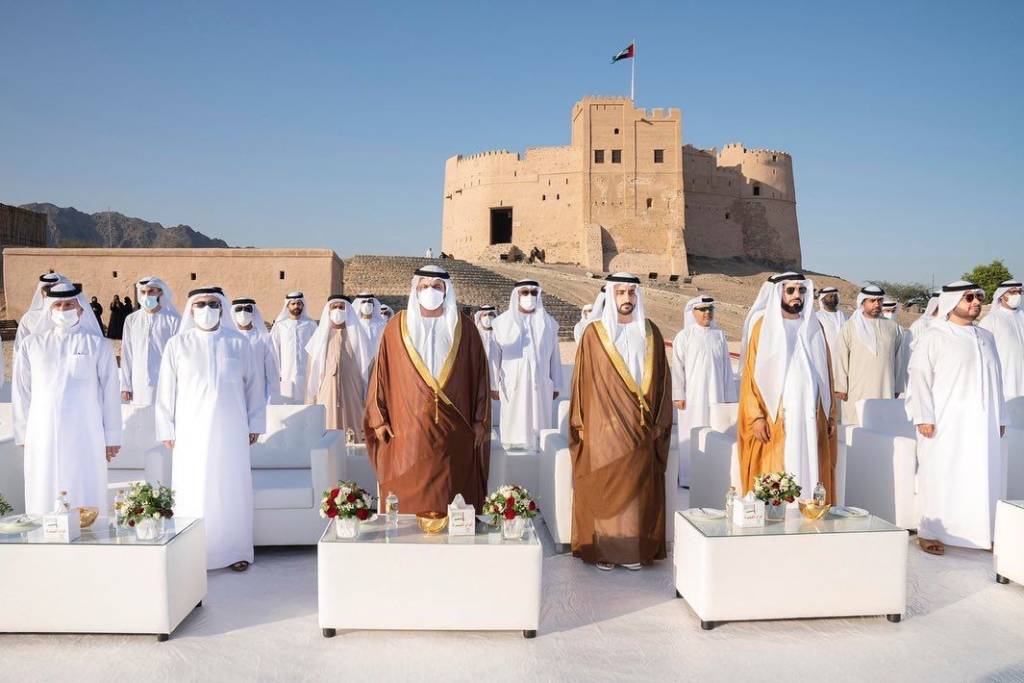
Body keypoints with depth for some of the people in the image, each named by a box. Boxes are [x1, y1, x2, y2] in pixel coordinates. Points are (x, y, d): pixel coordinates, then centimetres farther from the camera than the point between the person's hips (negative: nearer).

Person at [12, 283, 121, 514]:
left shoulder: (97, 345, 2)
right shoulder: (31, 345, 8)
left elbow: (110, 392, 3)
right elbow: (21, 392, 11)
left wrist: (111, 437, 2)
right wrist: (23, 434, 8)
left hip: (85, 434, -2)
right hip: (43, 435, 2)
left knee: (85, 501, 0)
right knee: (45, 500, 4)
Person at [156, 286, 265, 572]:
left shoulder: (238, 343, 4)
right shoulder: (177, 344, 2)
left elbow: (253, 386, 8)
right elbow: (166, 390, 4)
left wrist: (254, 425, 6)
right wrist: (167, 430, 2)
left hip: (231, 431, 1)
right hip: (191, 432, 0)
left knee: (233, 489, 4)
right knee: (193, 492, 1)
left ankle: (236, 551, 14)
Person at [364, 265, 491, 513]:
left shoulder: (463, 328, 4)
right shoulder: (397, 327, 4)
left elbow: (479, 375, 5)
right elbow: (382, 373, 5)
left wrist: (480, 422, 2)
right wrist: (379, 419, 1)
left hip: (454, 431, 0)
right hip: (408, 431, 0)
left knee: (452, 498, 5)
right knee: (409, 498, 3)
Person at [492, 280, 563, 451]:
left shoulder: (548, 323, 7)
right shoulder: (503, 322, 4)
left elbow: (554, 356, 9)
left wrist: (556, 386, 8)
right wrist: (493, 385, -1)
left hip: (540, 385, 1)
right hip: (512, 385, -1)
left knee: (538, 426, 1)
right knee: (514, 427, 0)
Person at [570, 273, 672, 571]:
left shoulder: (650, 333, 7)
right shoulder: (595, 333, 0)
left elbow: (661, 379, 9)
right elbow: (583, 380, 0)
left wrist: (659, 422, 4)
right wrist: (581, 424, -4)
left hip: (640, 428, 2)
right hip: (603, 427, -2)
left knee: (638, 489, 5)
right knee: (603, 489, 1)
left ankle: (635, 550, 16)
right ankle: (602, 550, 11)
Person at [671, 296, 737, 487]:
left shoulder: (719, 335, 10)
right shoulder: (684, 336, 0)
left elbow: (726, 366, 10)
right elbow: (678, 366, -3)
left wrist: (729, 397, 8)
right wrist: (678, 395, -9)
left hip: (716, 395, 3)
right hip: (692, 396, -3)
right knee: (691, 435, -1)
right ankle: (688, 477, 6)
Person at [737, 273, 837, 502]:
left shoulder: (814, 326, 14)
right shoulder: (764, 326, 2)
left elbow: (826, 373, 15)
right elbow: (751, 375, -2)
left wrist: (830, 415, 8)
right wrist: (756, 416, -11)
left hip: (812, 418, 4)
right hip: (776, 419, -4)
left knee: (811, 474, 3)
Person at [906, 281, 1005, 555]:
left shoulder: (986, 337, 14)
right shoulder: (934, 336, -3)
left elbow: (995, 379, 18)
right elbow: (920, 376, -8)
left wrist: (1000, 417, 14)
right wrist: (924, 417, -15)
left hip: (981, 422, 5)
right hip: (945, 422, -5)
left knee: (983, 477, 5)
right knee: (940, 476, -2)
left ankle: (981, 532, 16)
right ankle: (929, 532, 8)